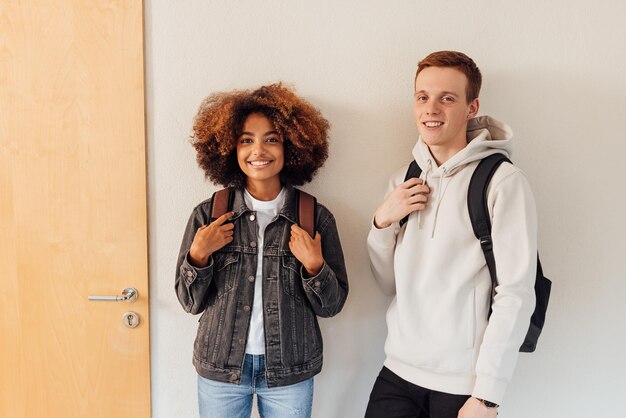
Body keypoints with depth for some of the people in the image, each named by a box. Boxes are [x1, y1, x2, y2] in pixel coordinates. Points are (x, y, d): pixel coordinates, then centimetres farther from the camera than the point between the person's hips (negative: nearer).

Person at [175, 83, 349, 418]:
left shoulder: (316, 218, -7)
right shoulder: (208, 215, -5)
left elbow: (331, 306, -2)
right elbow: (191, 302, 0)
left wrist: (314, 265, -19)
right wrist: (198, 255, -16)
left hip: (289, 373, 0)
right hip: (220, 369, 1)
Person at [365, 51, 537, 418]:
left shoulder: (503, 181, -11)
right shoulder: (404, 181, 6)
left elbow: (516, 295, -14)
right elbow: (389, 283, 9)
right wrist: (383, 222, -7)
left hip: (462, 386, -4)